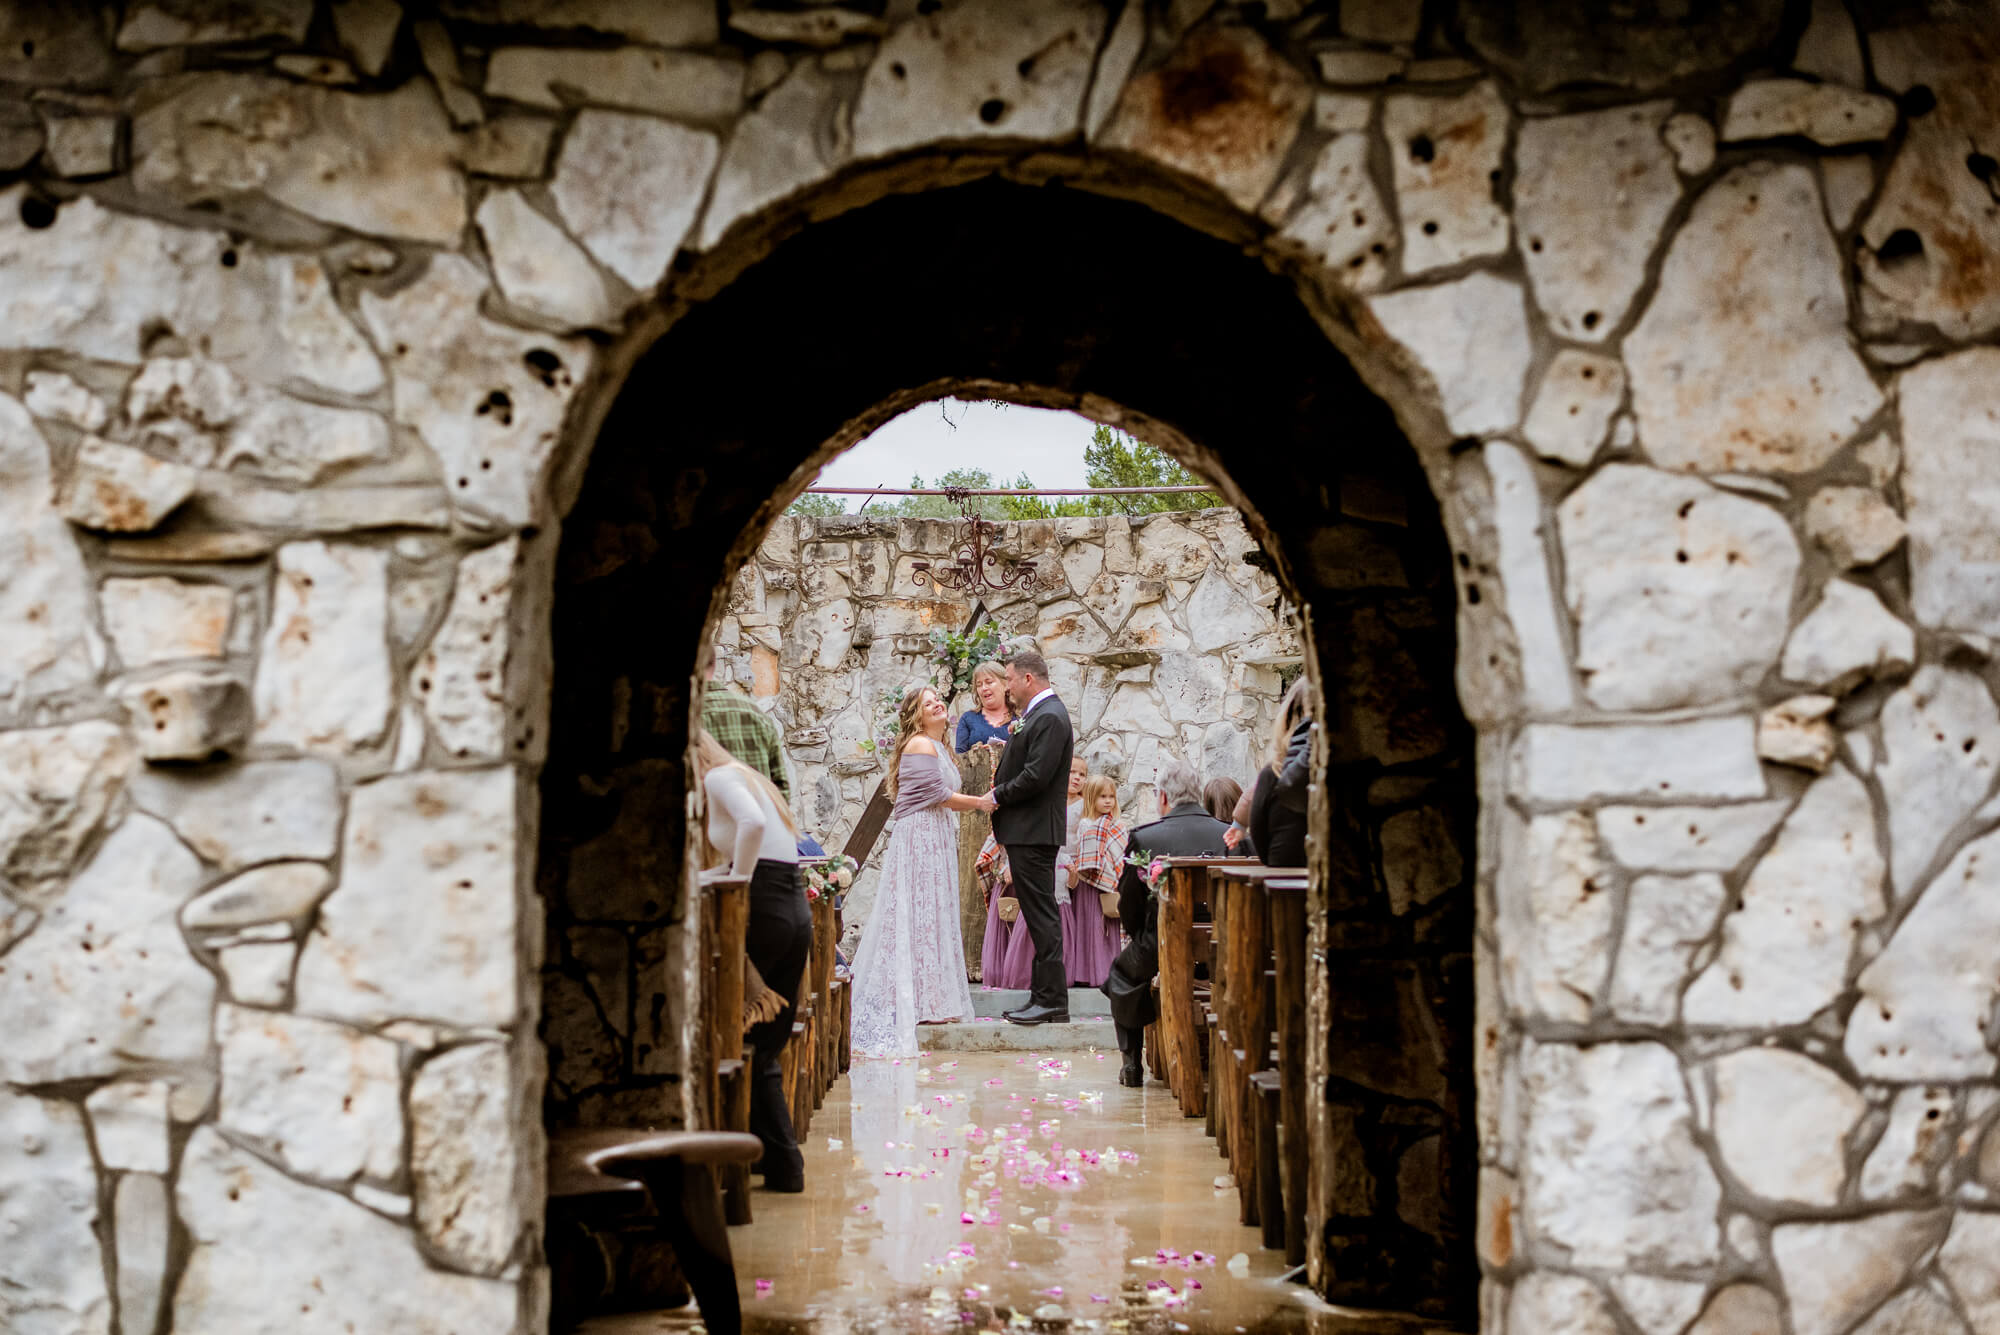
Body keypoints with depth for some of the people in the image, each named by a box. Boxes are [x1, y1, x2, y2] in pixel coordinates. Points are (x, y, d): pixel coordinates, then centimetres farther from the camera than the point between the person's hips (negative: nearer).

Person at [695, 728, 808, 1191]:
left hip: (764, 906, -9)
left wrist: (735, 887, -13)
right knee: (765, 1049, 13)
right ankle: (780, 1162, 14)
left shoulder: (720, 777, -4)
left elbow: (753, 823, -23)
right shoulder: (744, 776, 24)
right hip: (796, 909, 9)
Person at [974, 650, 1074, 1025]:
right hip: (1027, 830, 11)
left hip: (1033, 830, -11)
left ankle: (1052, 1001, -6)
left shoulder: (1049, 717, -15)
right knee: (1039, 915, 11)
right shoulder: (1040, 714, 17)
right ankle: (1044, 996, 16)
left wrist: (998, 796, -10)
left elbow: (1036, 776, -22)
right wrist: (999, 793, 7)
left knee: (1042, 915, -8)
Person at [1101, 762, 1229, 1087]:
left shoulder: (1144, 838, -12)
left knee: (1122, 972, 28)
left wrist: (1138, 937, 16)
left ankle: (1133, 1064, 24)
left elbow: (1128, 906, -3)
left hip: (1161, 953, -3)